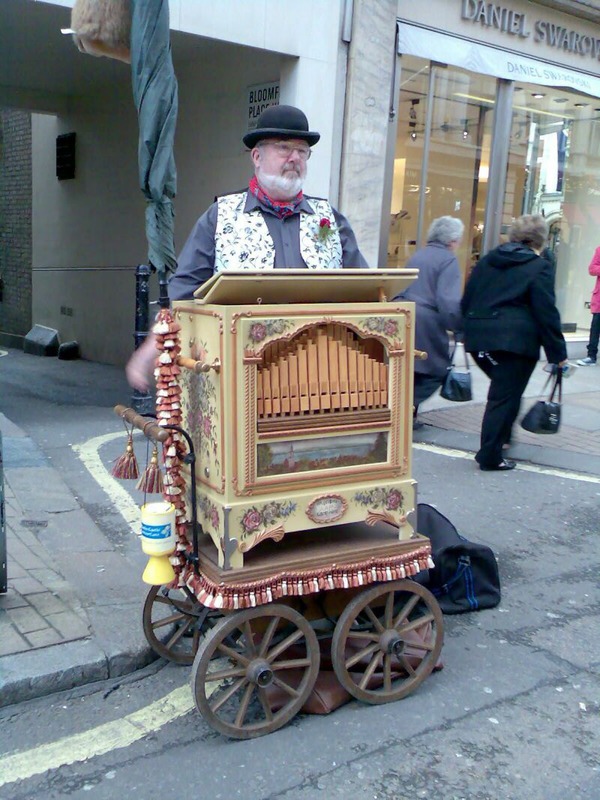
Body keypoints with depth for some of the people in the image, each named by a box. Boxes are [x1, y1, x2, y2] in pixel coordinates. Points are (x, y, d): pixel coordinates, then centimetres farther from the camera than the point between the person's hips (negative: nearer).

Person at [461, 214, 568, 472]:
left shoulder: (486, 260, 16)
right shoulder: (540, 267, -3)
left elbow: (467, 301, 17)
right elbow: (546, 314, -7)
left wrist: (471, 330, 24)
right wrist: (558, 353, -2)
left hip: (478, 337, 6)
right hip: (515, 341, -6)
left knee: (504, 390, 23)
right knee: (505, 397, 0)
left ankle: (500, 438, 24)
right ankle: (490, 457, 3)